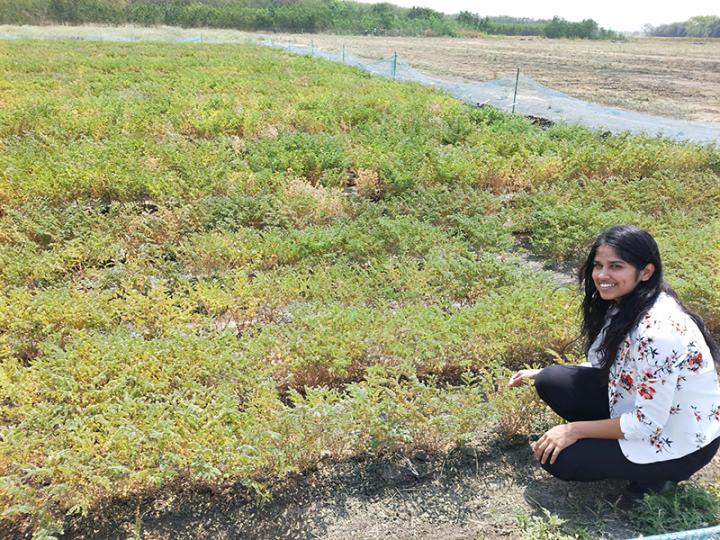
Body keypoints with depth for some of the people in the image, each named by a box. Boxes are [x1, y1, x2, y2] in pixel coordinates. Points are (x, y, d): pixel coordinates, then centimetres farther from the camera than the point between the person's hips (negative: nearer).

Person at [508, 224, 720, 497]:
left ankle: (652, 474, 5)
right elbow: (606, 366, 8)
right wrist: (542, 374, 0)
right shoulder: (625, 304, -6)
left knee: (556, 459, -11)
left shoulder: (657, 332, -34)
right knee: (551, 382, -8)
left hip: (679, 443, -8)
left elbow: (647, 424, -27)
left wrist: (574, 430, -17)